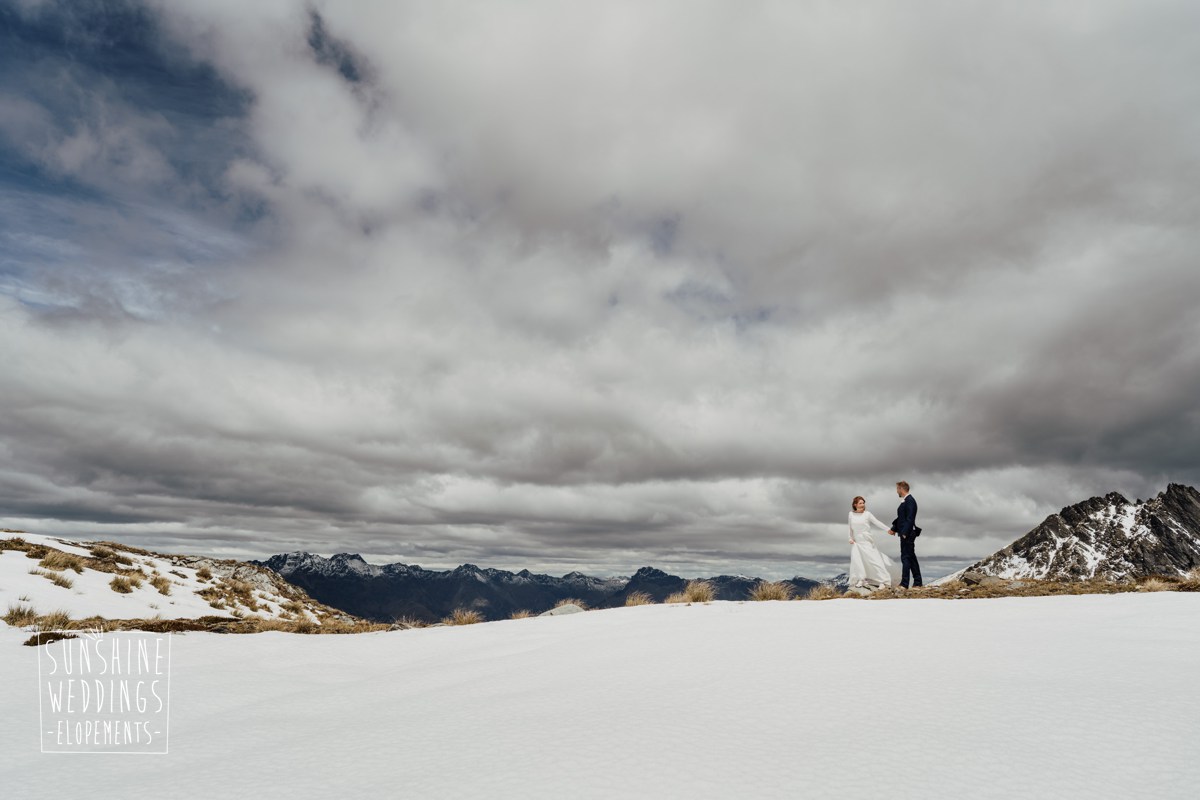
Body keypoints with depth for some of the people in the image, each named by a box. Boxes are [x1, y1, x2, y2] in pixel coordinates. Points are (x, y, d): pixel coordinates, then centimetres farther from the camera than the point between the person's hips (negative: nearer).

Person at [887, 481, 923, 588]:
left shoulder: (910, 500, -15)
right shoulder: (904, 501, 15)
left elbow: (910, 518, -22)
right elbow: (901, 518, 20)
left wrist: (904, 533, -25)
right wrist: (893, 529, 15)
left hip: (908, 534, -10)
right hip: (905, 534, 10)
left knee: (906, 557, -8)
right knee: (911, 557, 14)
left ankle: (904, 584, -8)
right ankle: (917, 582, 21)